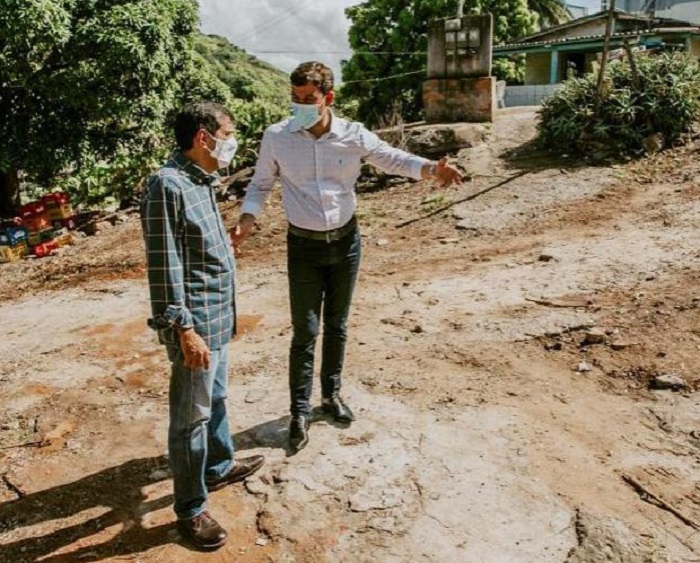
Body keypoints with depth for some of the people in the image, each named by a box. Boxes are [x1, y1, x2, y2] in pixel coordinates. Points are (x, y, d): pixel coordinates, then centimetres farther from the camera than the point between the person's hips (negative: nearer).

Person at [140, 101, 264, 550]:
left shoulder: (202, 180, 9)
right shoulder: (168, 185, -20)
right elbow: (164, 266, -22)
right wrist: (185, 330, -22)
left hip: (218, 315, 10)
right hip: (196, 322, -10)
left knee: (216, 397, 25)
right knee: (192, 416, 4)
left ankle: (219, 466, 45)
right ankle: (190, 510, 20)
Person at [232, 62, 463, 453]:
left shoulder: (354, 136, -8)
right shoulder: (276, 137, -9)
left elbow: (392, 159, 4)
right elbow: (261, 184, 3)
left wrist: (430, 168, -15)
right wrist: (248, 219, -15)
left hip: (346, 242, 2)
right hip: (304, 247, -2)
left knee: (337, 326, 16)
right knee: (305, 332, 1)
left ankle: (332, 393, 36)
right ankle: (300, 412, 16)